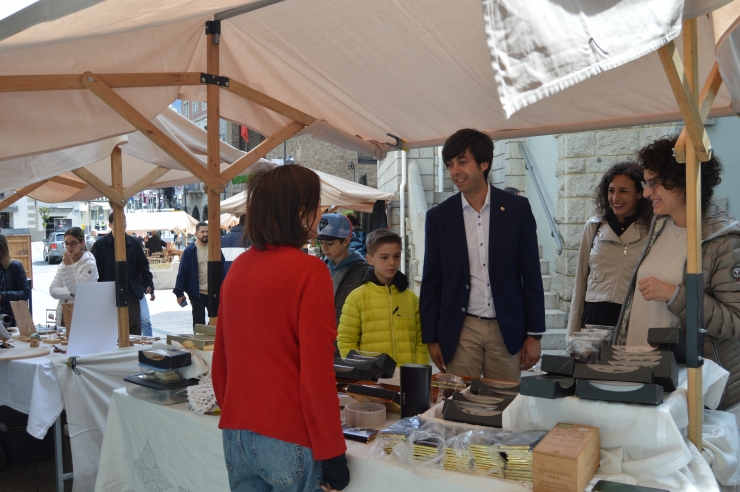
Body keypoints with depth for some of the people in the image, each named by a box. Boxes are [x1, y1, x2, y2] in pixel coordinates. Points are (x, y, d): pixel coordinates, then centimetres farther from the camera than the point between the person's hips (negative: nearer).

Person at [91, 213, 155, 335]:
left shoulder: (134, 243, 4)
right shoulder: (100, 244, -2)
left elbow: (143, 266, 8)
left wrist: (149, 284, -3)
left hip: (132, 293, 1)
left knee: (134, 325, 3)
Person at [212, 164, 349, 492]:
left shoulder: (237, 268, 5)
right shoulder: (309, 271, -15)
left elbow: (221, 357, 11)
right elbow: (317, 370, -18)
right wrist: (331, 454, -11)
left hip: (236, 435, 6)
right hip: (288, 439, -6)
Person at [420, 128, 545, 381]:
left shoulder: (517, 208, -1)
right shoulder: (439, 216, 1)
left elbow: (531, 275, 1)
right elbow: (431, 282, 4)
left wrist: (534, 334, -1)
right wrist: (431, 338, 2)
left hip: (507, 329, 0)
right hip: (459, 331, 0)